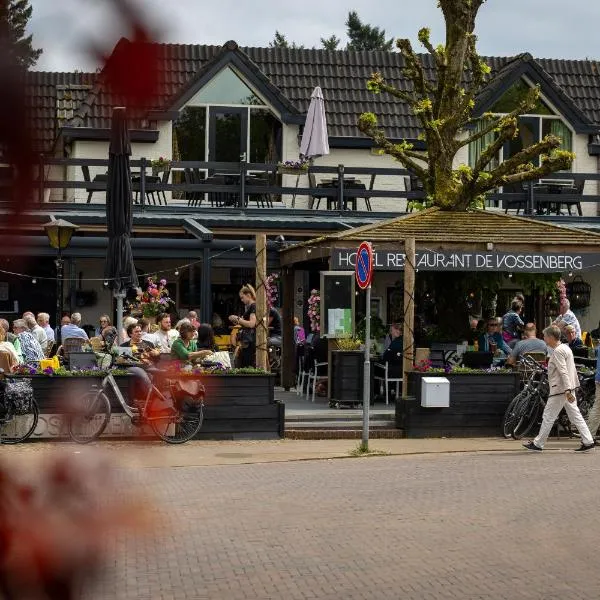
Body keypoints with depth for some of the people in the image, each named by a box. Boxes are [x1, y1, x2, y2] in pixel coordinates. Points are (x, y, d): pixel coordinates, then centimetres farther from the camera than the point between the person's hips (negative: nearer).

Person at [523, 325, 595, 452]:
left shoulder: (557, 352, -16)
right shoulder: (566, 348, 14)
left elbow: (563, 372, -23)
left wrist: (567, 391, -28)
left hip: (560, 389, -10)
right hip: (569, 388, 10)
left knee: (548, 417, -1)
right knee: (575, 415, 10)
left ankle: (537, 444, 7)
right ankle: (588, 441, 6)